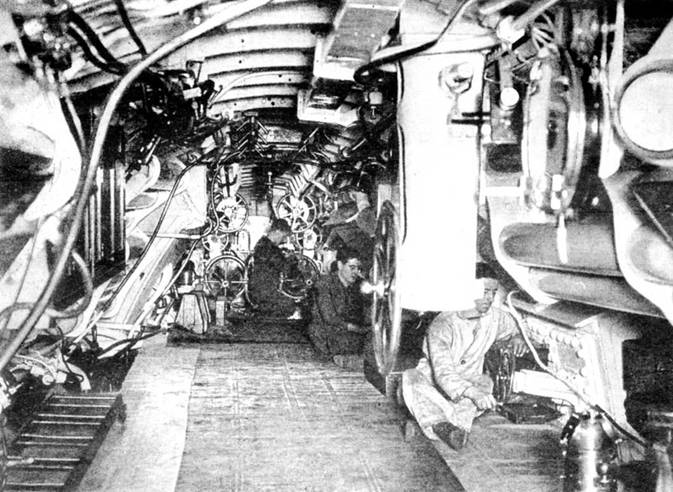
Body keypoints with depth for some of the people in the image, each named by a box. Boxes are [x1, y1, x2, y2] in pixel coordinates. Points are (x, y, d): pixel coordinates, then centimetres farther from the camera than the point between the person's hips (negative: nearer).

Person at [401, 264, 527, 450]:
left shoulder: (495, 316, -5)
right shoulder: (442, 325, -25)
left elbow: (516, 326, 19)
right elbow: (443, 373, -35)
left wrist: (517, 337, -7)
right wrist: (472, 392, -53)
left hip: (469, 382, 4)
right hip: (433, 383, -4)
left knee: (485, 383, -31)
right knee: (410, 377, -37)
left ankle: (458, 425, -49)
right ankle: (438, 424, -56)